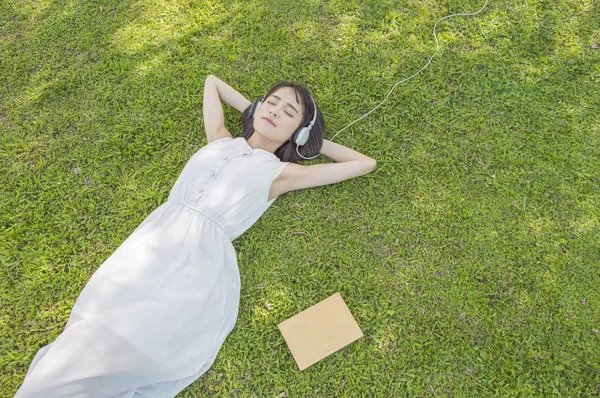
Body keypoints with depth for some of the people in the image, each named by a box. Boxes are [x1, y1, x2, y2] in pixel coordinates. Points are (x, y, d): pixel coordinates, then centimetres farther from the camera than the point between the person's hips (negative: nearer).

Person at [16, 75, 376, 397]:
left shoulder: (282, 172, 11)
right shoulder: (219, 142, 22)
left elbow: (365, 163, 15)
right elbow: (212, 83, 40)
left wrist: (313, 139, 22)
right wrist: (251, 111, 31)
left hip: (202, 255, -3)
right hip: (154, 240, 4)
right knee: (95, 332, -16)